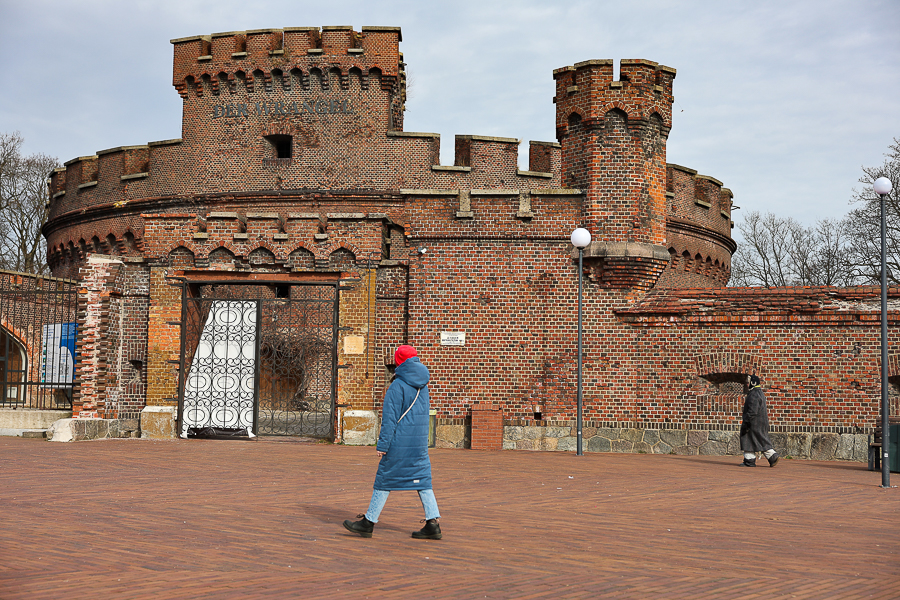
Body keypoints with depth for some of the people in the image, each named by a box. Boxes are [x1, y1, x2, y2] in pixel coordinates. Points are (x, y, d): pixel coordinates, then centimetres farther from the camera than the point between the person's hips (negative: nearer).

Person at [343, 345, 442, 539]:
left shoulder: (398, 386, -12)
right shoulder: (423, 385, 10)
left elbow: (390, 418, -14)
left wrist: (382, 444, -13)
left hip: (400, 442, -7)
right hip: (420, 443, 7)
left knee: (385, 479, 2)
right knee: (422, 480, 8)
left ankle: (368, 523, 9)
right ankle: (433, 524, 2)